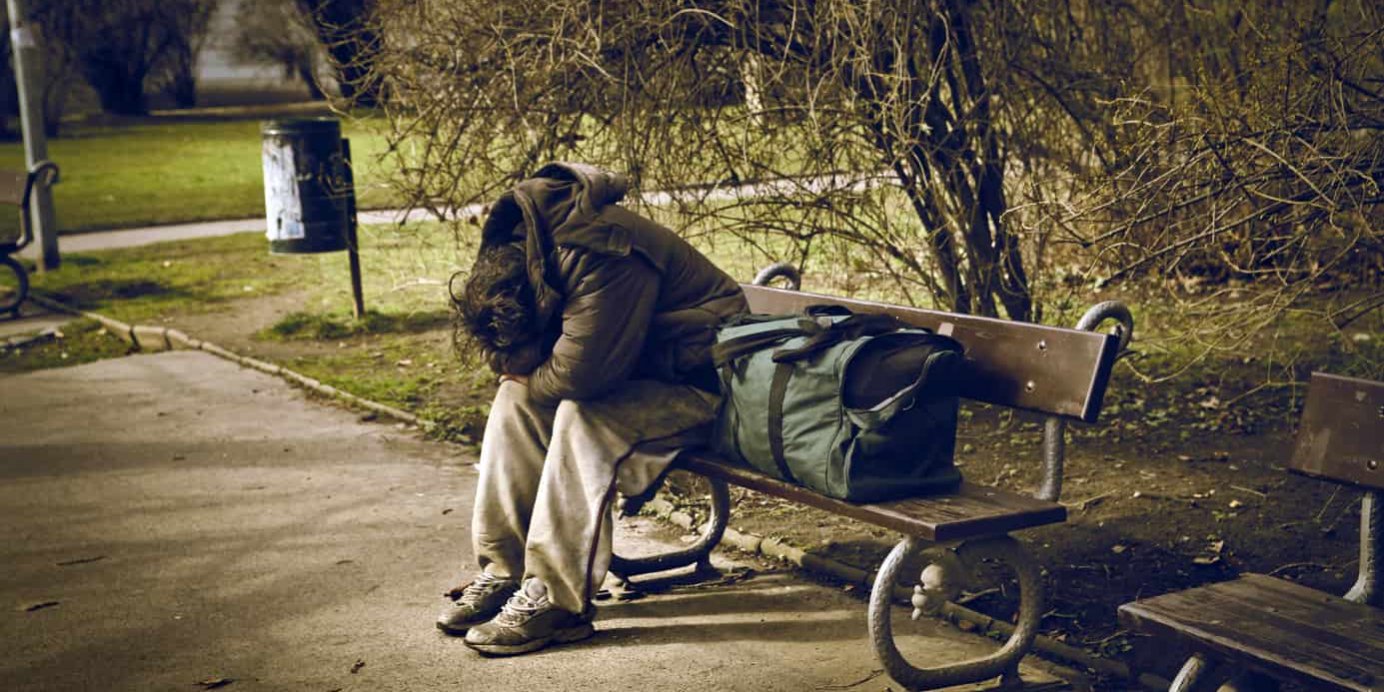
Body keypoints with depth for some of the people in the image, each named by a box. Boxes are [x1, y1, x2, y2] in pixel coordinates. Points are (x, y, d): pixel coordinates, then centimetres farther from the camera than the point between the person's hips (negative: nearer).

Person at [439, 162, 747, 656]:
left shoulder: (604, 258, -33)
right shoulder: (515, 246, -4)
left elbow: (580, 373, -32)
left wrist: (531, 378, -13)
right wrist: (522, 373, -18)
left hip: (696, 379, -9)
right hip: (622, 366, 9)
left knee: (582, 418, -29)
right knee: (515, 397, -5)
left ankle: (555, 600, -23)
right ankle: (503, 571, -2)